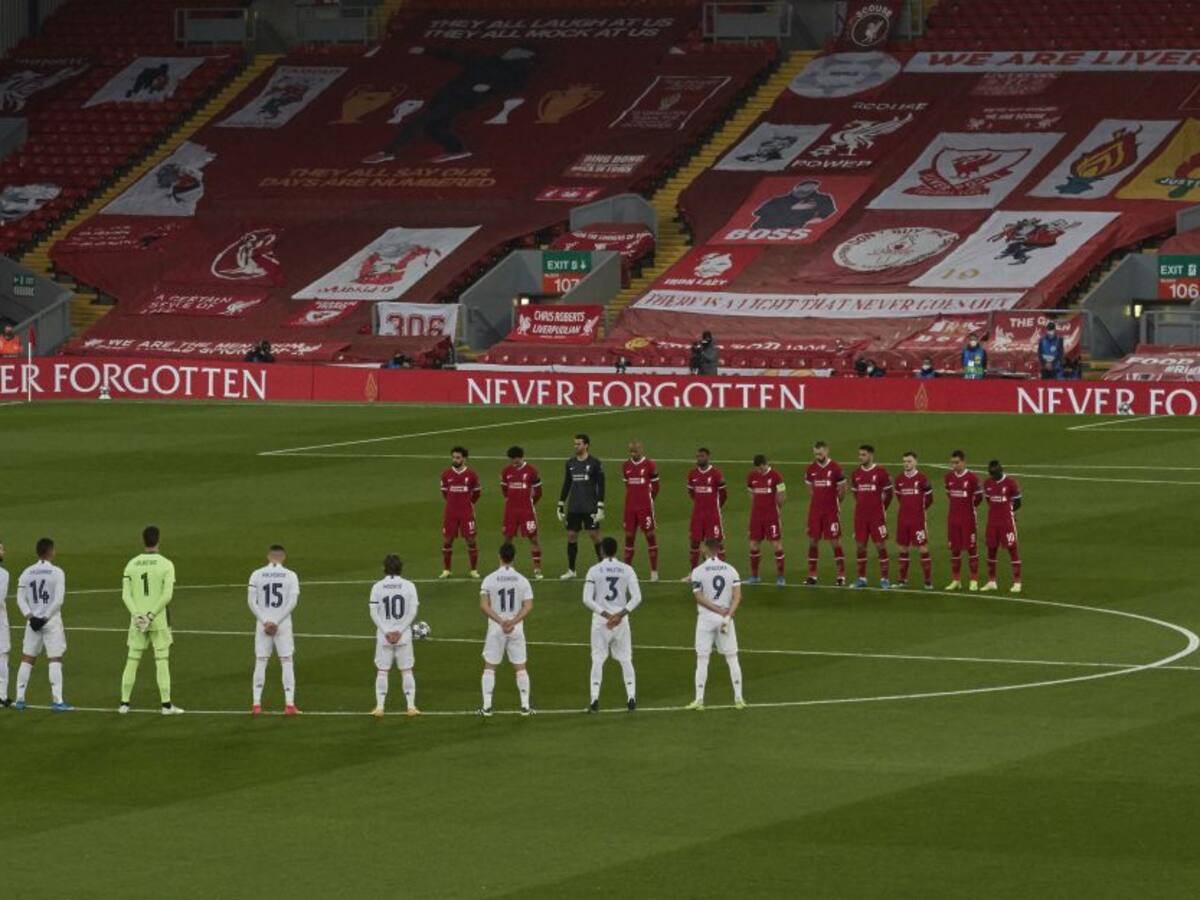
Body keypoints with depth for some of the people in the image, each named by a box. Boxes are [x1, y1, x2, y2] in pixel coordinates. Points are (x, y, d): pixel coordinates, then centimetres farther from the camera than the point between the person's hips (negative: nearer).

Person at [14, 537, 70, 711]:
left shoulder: (27, 573, 4)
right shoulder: (56, 572, -8)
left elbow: (20, 599, 0)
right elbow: (59, 599, -14)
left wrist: (29, 616, -5)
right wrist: (46, 617, -9)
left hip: (33, 621, 4)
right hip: (52, 621, -4)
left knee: (27, 659, 11)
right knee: (55, 660, -3)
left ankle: (20, 699, 12)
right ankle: (57, 701, -7)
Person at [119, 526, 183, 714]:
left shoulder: (132, 564, 4)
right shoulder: (166, 564, -6)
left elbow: (126, 594, -4)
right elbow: (167, 594, -15)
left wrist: (137, 615, -11)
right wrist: (151, 615, -15)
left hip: (137, 621, 3)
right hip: (159, 621, -3)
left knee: (132, 661, 9)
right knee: (162, 661, 1)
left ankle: (124, 703, 9)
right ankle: (166, 704, 1)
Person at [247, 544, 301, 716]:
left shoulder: (257, 574, 1)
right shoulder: (290, 575, -1)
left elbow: (251, 601, -5)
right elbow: (292, 601, -9)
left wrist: (265, 621, -7)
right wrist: (276, 622, -10)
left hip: (263, 623, 1)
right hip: (283, 623, -1)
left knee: (260, 662, 7)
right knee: (287, 662, 4)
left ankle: (256, 704, 3)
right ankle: (289, 704, -2)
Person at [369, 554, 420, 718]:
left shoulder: (377, 587, -3)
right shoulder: (409, 586, -2)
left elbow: (374, 613, -7)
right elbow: (412, 612, -6)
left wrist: (386, 632, -6)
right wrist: (400, 631, -6)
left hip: (384, 636, 0)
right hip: (404, 636, 0)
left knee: (382, 671, 6)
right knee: (407, 671, 7)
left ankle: (380, 706, 3)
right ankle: (411, 706, 5)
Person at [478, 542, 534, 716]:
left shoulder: (490, 579, -6)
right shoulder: (522, 580, -3)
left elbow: (484, 606, -12)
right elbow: (528, 607, -9)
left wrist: (500, 621, -14)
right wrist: (513, 622, -15)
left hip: (495, 628, -1)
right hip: (517, 629, 1)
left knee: (489, 667, 9)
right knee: (520, 667, 10)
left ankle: (487, 706, 4)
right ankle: (525, 705, 8)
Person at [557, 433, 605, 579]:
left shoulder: (594, 463, -5)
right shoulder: (570, 463, 9)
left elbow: (601, 486, -6)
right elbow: (566, 485, 16)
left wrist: (600, 507, -12)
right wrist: (560, 506, 12)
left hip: (590, 507, -5)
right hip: (573, 507, 5)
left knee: (594, 535, -4)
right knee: (571, 536, 4)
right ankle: (571, 570, 13)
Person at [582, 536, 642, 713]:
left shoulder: (594, 570, -5)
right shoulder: (627, 570, -1)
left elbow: (587, 599, -11)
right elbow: (637, 597, -8)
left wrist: (605, 614, -9)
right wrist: (620, 614, -10)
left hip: (600, 619, -1)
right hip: (621, 619, 1)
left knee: (598, 660, 5)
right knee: (625, 660, 10)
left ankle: (594, 700, -2)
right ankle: (631, 697, 5)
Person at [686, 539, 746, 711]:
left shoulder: (698, 571, -6)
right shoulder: (730, 570, 3)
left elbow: (699, 597, -11)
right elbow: (737, 595, -5)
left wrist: (719, 610, -10)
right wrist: (728, 615, -11)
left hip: (706, 617, -2)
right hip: (726, 617, 3)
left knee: (702, 659, 1)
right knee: (732, 658, 9)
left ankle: (699, 699, -2)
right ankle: (738, 697, 8)